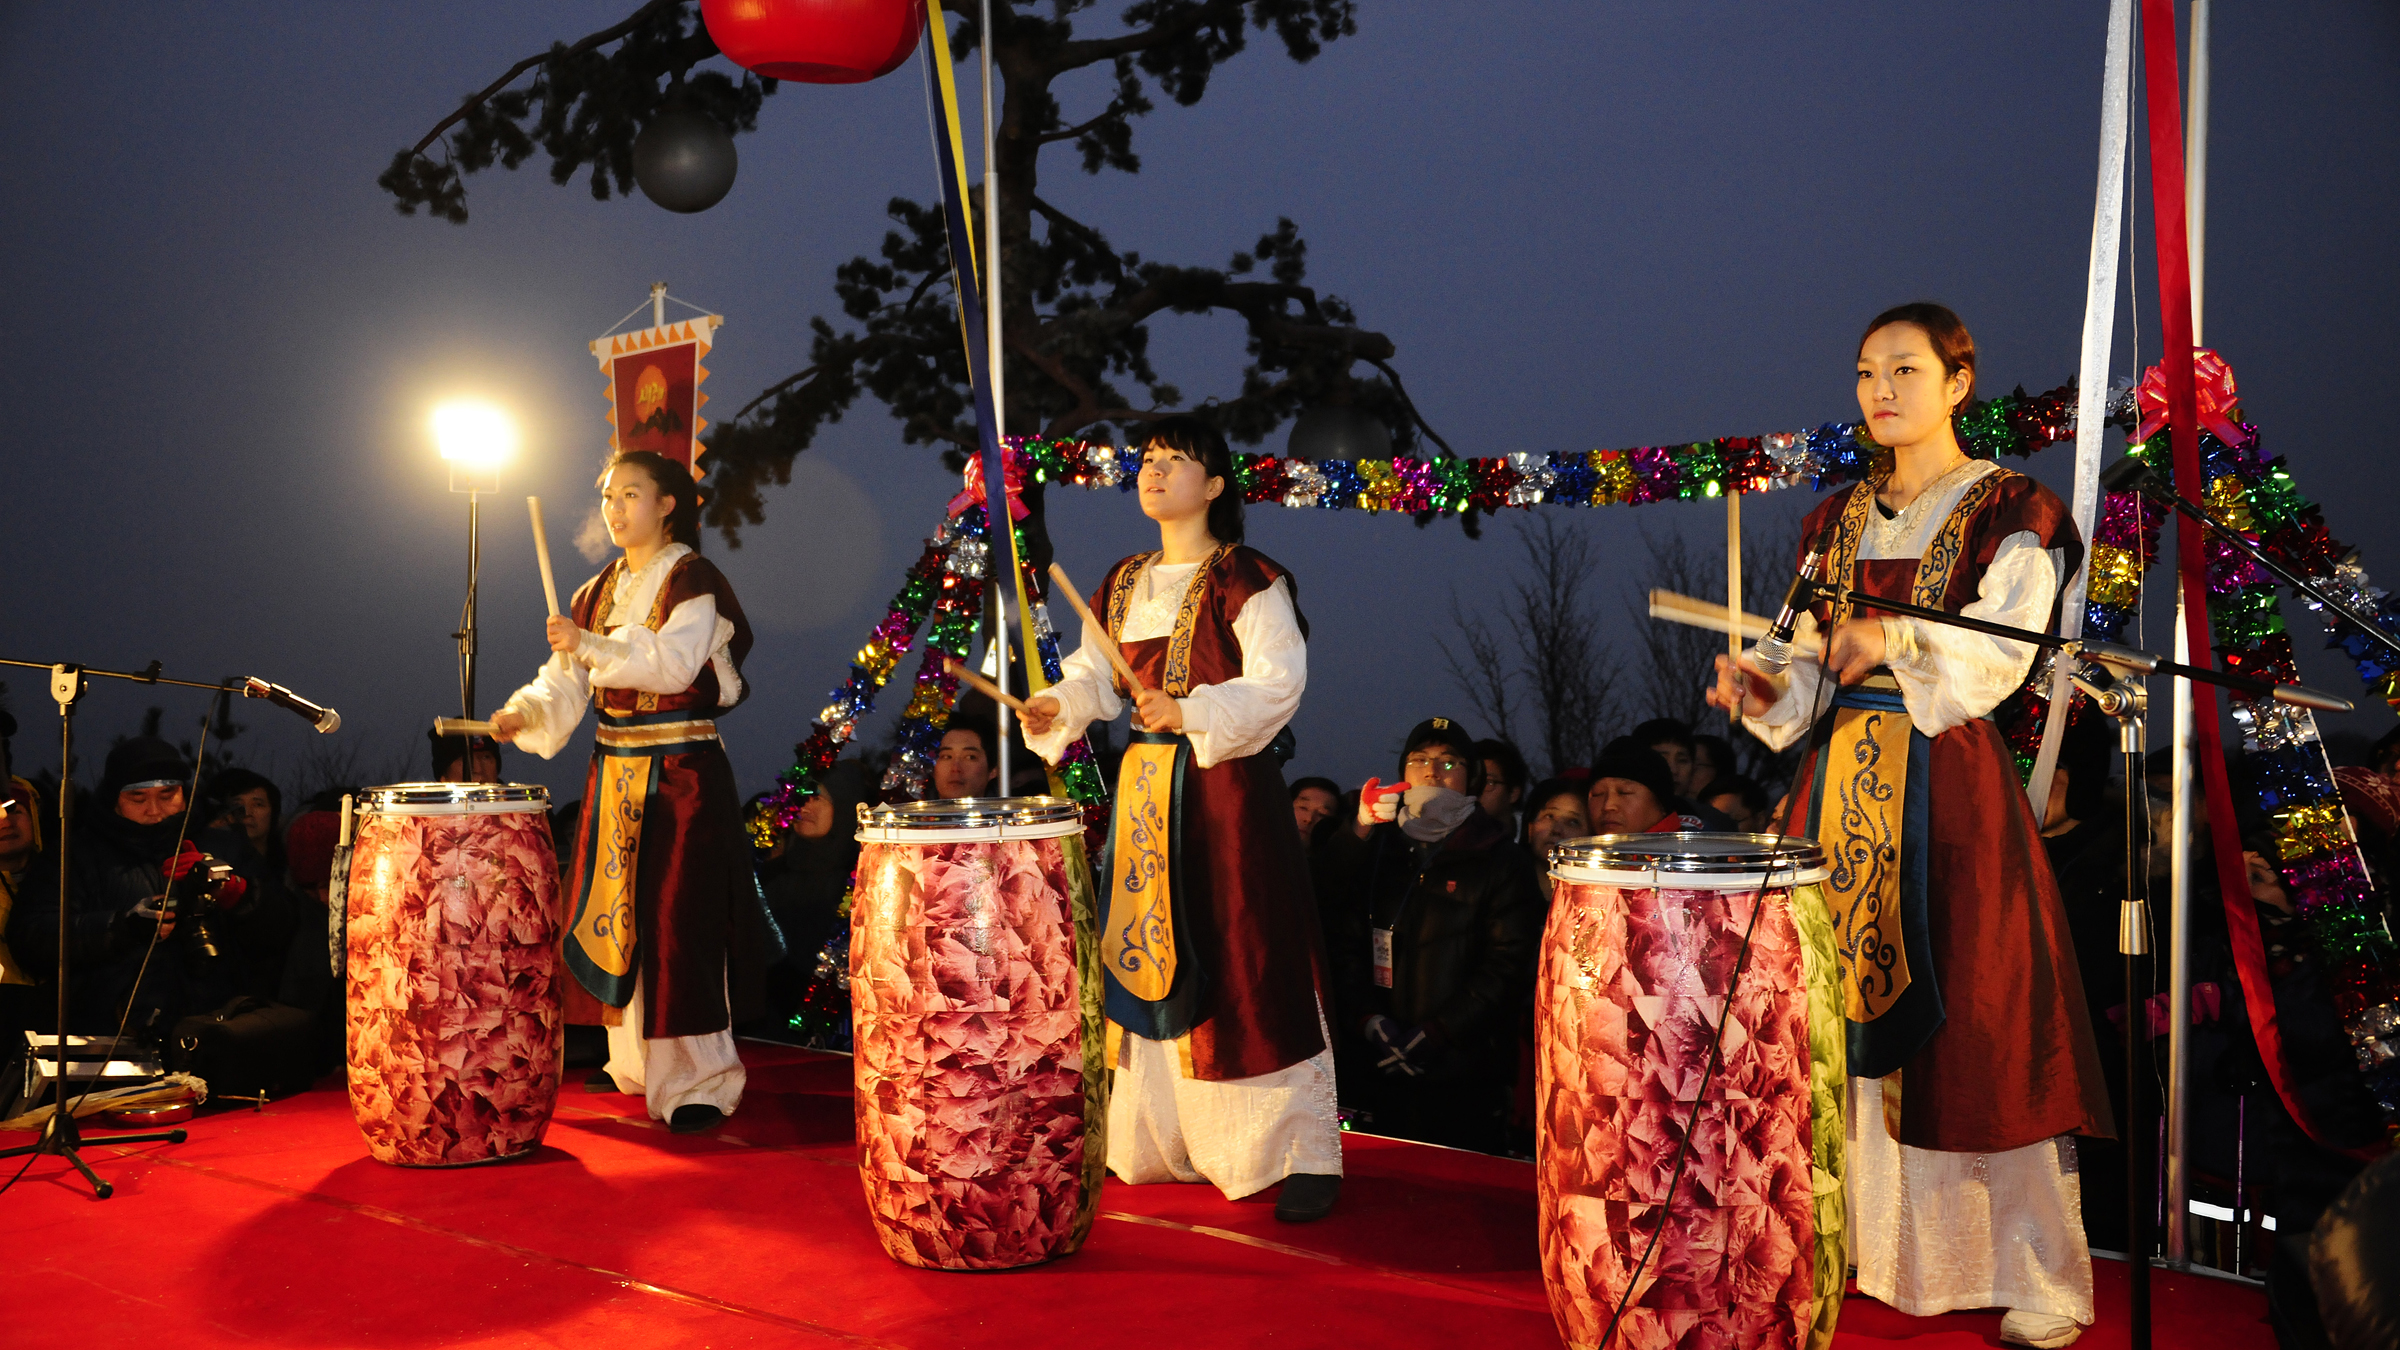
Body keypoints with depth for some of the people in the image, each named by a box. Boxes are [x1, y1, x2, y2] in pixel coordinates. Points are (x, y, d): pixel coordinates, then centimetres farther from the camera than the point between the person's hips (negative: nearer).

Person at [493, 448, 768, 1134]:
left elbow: (673, 662, -23)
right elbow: (567, 681, 6)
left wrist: (591, 646, -34)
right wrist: (525, 713, -13)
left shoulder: (693, 580, -7)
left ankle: (697, 1078, -3)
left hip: (683, 774, -7)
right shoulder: (599, 592, 14)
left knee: (678, 919, -9)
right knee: (621, 915, 12)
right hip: (615, 771, 7)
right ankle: (636, 1061, 27)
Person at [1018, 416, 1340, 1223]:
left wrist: (1192, 714, -26)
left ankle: (1302, 1155, 0)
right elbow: (1095, 676, 15)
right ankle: (1156, 1141, 22)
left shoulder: (1246, 582, -6)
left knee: (1243, 967, -7)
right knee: (1148, 959, 10)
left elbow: (1278, 682, -16)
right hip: (1145, 786, 7)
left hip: (1225, 787, -7)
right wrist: (1058, 709, -5)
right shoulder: (1123, 587, 15)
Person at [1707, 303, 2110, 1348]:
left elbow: (2001, 656, -14)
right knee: (1845, 1019, 4)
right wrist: (1767, 690, -7)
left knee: (1970, 1025, -5)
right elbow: (1822, 672, 14)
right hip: (1842, 778, 5)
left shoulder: (2010, 513, 0)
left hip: (1950, 784, -5)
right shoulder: (1839, 519, 16)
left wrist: (1901, 637, -31)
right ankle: (1859, 1239, 16)